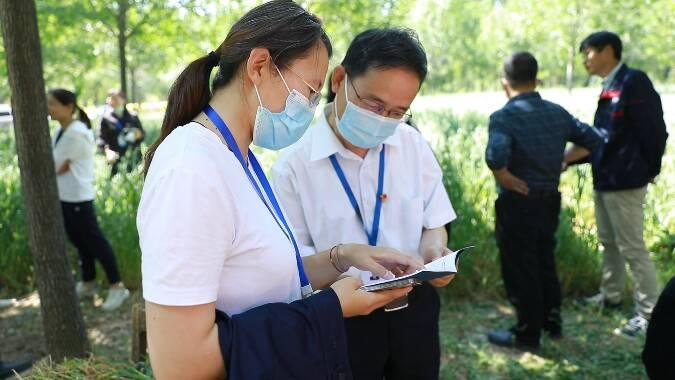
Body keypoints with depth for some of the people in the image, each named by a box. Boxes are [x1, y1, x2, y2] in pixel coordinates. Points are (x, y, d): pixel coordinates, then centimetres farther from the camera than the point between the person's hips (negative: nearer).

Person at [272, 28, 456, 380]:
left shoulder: (413, 145, -3)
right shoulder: (294, 164, -16)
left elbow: (434, 223, 5)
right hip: (342, 319, -4)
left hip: (415, 309, 4)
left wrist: (433, 252, -17)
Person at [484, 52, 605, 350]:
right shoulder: (557, 113, 3)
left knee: (520, 268, 7)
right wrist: (561, 160, 12)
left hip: (517, 203, -6)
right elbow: (595, 140, 8)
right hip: (550, 200, 7)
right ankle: (552, 321, 35)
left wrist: (508, 181, -18)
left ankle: (527, 333, 19)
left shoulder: (505, 117, -17)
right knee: (545, 262, 22)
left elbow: (495, 157, -35)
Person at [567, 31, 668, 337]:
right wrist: (568, 158, 14)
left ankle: (650, 314, 6)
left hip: (624, 180, -9)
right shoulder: (609, 88, 12)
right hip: (604, 179, 9)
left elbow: (653, 132, -16)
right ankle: (611, 295, 37)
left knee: (631, 248, -3)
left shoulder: (634, 81, -16)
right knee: (609, 243, 21)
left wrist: (648, 171, -7)